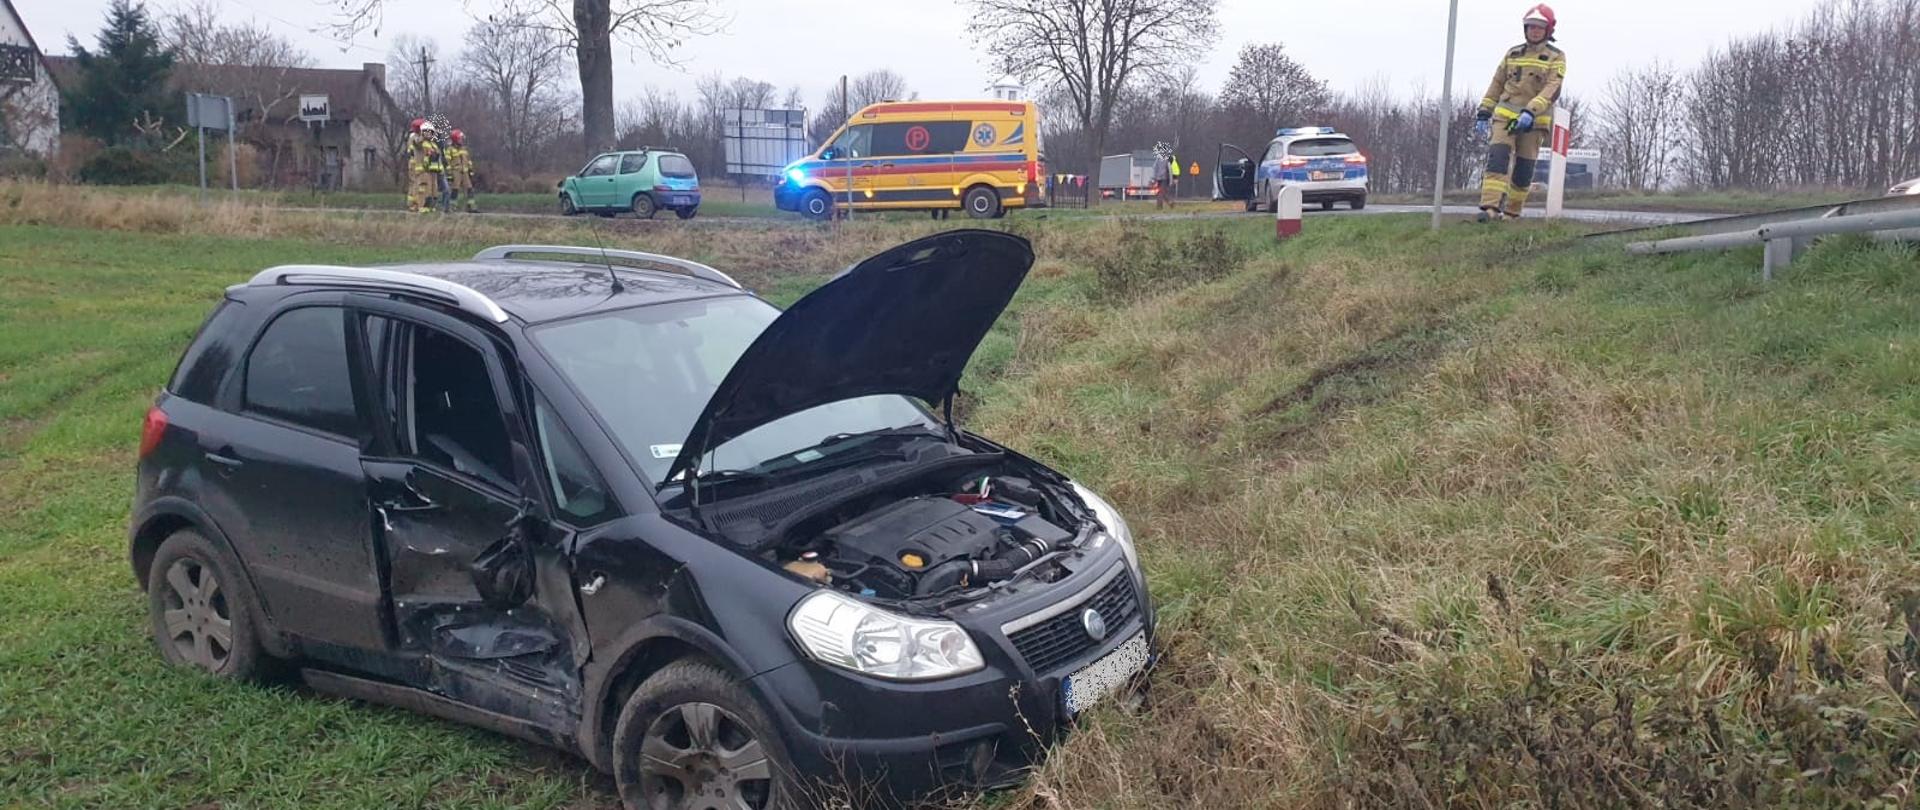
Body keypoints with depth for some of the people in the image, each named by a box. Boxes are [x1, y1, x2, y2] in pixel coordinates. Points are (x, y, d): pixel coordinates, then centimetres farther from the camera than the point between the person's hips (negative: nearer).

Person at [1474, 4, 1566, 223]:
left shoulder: (1556, 57, 3)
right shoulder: (1512, 54, 15)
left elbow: (1553, 88, -11)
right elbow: (1497, 84, 20)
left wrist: (1531, 111, -26)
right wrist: (1484, 112, 11)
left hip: (1534, 121, -2)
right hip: (1505, 115, 2)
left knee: (1523, 169, 1)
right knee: (1497, 157, -18)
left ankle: (1511, 213, 13)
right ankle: (1490, 208, -28)